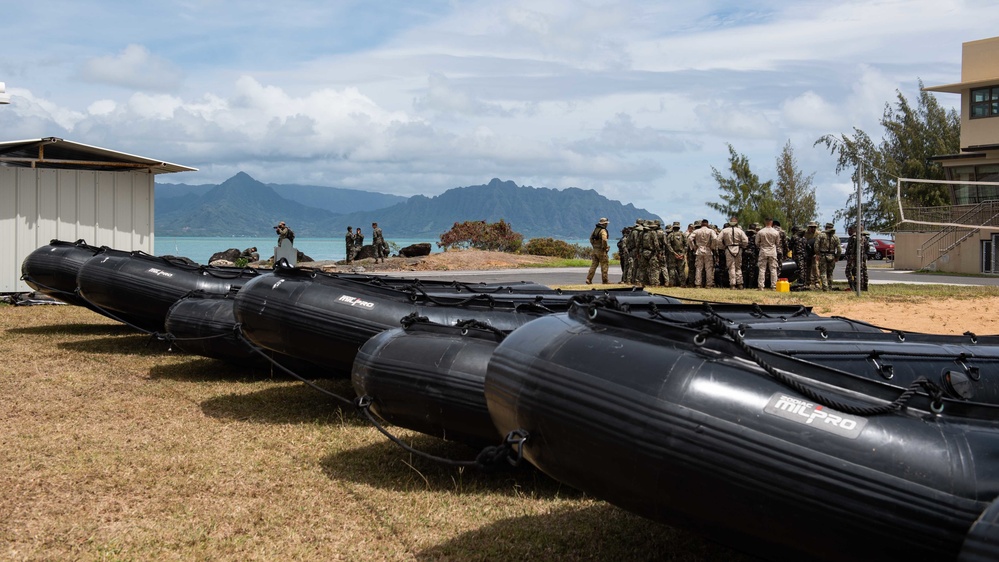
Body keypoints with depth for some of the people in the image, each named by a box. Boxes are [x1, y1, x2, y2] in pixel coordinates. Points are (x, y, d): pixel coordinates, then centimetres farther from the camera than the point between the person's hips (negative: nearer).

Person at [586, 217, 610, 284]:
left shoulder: (595, 229, 12)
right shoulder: (603, 231, -15)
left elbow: (591, 238, 21)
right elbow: (604, 240, -28)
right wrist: (605, 248, -14)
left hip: (595, 250, 8)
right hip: (601, 251, -8)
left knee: (593, 265, 7)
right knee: (604, 265, 1)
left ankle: (588, 279, 0)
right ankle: (605, 280, 5)